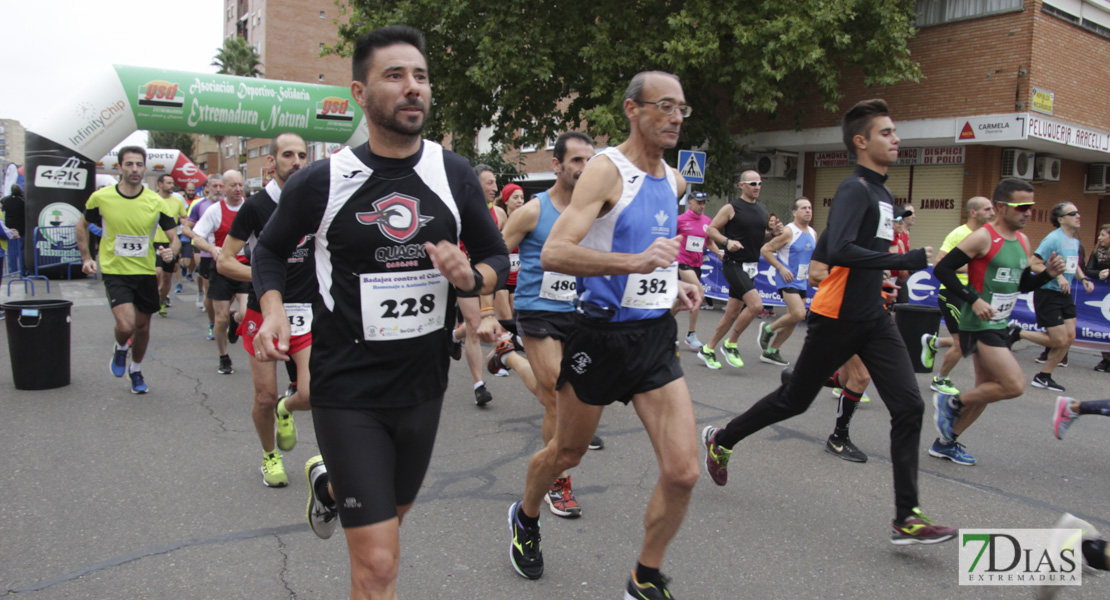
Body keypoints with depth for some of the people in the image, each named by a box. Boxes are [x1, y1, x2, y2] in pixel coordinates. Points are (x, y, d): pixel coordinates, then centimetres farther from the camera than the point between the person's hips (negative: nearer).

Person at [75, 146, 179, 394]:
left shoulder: (155, 202, -5)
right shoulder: (101, 197, -6)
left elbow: (174, 237, -1)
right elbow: (82, 225, 11)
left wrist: (171, 250, -24)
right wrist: (86, 257, 4)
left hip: (146, 272, 2)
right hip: (115, 271, -2)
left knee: (143, 327, 12)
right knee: (126, 325, -18)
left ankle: (136, 370, 38)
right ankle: (121, 349, 19)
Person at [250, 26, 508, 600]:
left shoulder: (455, 175, -2)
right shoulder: (321, 181, -9)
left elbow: (498, 259, 7)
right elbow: (269, 250, 8)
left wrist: (469, 276, -15)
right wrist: (273, 311, -10)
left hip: (424, 385, 4)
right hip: (348, 390, -4)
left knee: (391, 512, 26)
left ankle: (327, 482, 57)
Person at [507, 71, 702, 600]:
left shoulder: (675, 181, 11)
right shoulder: (607, 170, -13)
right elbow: (553, 253, -25)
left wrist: (672, 283, 13)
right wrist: (635, 262, -35)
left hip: (656, 337, 6)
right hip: (602, 334, -5)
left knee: (682, 472, -5)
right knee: (567, 452, 15)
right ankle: (525, 518, 47)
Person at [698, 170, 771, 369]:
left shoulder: (762, 210, 14)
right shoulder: (731, 208, -6)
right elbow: (711, 229, -5)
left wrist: (772, 233, 2)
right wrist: (727, 241, -21)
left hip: (751, 267, 7)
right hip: (734, 264, -7)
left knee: (732, 313, 9)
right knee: (756, 305, -21)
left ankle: (707, 349, 21)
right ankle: (730, 344, -3)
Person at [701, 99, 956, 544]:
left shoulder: (884, 194, 15)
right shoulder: (854, 190, -15)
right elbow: (839, 251, -30)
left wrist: (880, 283, 15)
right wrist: (909, 260, -28)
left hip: (874, 319, 8)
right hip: (838, 319, -8)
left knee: (909, 407, -3)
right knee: (794, 400, 7)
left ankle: (906, 519, 1)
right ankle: (721, 440, 30)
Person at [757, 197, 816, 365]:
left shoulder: (813, 234, 11)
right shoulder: (788, 232, -12)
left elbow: (815, 256, 26)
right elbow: (765, 250, -14)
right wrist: (781, 268, -19)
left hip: (801, 281, 8)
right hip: (787, 280, -8)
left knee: (793, 321, 8)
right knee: (798, 314, -22)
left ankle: (771, 351, 19)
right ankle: (768, 329, 2)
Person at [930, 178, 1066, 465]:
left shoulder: (1023, 241, 12)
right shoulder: (983, 237, -14)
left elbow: (1023, 284, 21)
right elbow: (942, 269, -19)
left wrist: (1048, 273, 2)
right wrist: (973, 299, -24)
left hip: (1000, 325, 9)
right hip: (980, 325, -9)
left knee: (986, 390, 12)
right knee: (1015, 385, -15)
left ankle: (946, 442, 23)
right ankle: (951, 403, 4)